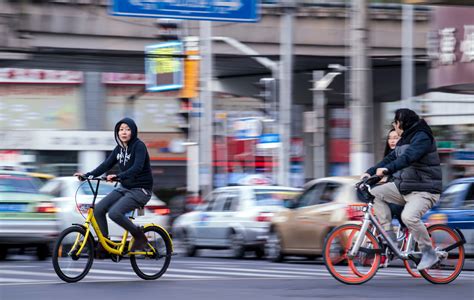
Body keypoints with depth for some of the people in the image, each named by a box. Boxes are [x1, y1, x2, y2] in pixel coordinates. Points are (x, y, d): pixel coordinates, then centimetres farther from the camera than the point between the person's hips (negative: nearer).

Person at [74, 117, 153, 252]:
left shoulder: (139, 146, -13)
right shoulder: (119, 148, 10)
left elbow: (137, 168, -27)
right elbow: (106, 165, 8)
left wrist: (118, 176, -41)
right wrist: (87, 175, -5)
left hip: (140, 190, -8)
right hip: (125, 188, 8)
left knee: (114, 213, -28)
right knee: (98, 209, -9)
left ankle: (139, 236, -8)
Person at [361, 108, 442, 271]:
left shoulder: (422, 137, -14)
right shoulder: (405, 140, 16)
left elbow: (408, 157, -30)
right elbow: (391, 158, 13)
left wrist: (387, 169, -42)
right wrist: (370, 172, 2)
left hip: (424, 190, -9)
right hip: (403, 187, 9)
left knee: (409, 216, -32)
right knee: (376, 193, -2)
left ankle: (429, 253, -15)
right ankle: (388, 234, -1)